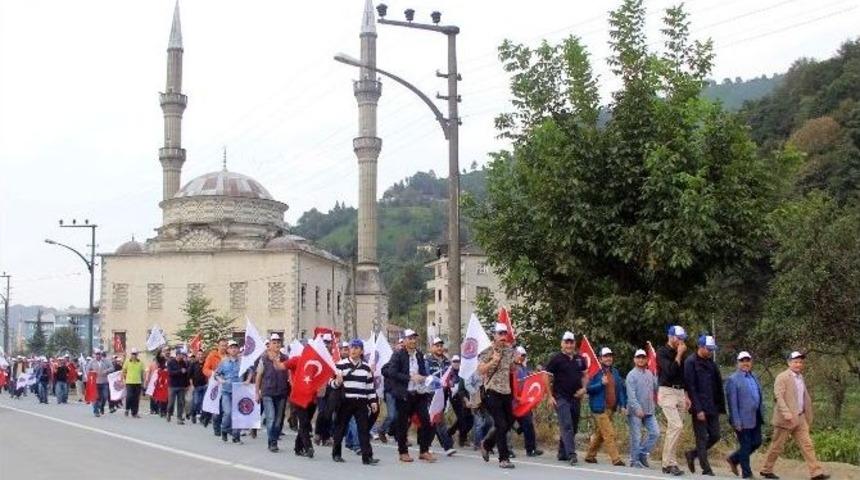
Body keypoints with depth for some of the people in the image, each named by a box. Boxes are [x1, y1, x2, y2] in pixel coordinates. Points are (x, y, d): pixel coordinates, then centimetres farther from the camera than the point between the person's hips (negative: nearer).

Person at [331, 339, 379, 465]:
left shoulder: (366, 367, 11)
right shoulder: (341, 364, -2)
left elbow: (370, 386, 15)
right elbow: (333, 382, -3)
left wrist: (373, 401, 9)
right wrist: (337, 382, -25)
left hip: (361, 403, 3)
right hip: (345, 401, -3)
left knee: (364, 428, -2)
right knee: (340, 427, 5)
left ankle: (367, 456, -3)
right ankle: (336, 454, 18)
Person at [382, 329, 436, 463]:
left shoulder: (420, 355, 13)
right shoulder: (398, 355, -5)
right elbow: (392, 373, -16)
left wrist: (424, 378, 3)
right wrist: (410, 378, -22)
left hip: (419, 393, 5)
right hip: (404, 395, -5)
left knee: (426, 421, -2)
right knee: (403, 424, 3)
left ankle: (424, 451, 9)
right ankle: (403, 452, 16)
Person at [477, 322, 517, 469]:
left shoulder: (509, 351, 11)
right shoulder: (487, 352, -5)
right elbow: (480, 370, -14)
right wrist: (493, 361, -20)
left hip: (506, 392, 6)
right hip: (492, 392, -6)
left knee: (508, 423, 10)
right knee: (501, 425, -10)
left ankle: (486, 444, 33)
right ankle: (504, 459, -5)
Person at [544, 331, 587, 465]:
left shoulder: (579, 359, 11)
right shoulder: (556, 359, -5)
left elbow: (585, 374, 23)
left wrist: (583, 388, 4)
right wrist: (550, 396, -9)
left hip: (576, 398, 6)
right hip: (561, 398, -6)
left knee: (573, 427, 10)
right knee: (566, 426, -15)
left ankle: (562, 453, 23)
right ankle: (571, 454, -21)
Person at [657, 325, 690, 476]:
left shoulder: (679, 353, 15)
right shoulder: (662, 352, -7)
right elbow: (669, 372, -20)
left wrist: (686, 396, 16)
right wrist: (679, 355, -16)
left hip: (679, 392, 8)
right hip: (667, 392, -8)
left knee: (673, 428, 7)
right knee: (677, 425, -19)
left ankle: (667, 463, 11)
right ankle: (671, 462, -17)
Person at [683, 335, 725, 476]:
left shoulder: (711, 363, 14)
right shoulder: (691, 362, -8)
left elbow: (718, 386, 15)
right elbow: (690, 388, -13)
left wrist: (719, 406, 7)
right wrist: (698, 409, -17)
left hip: (712, 408, 7)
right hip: (700, 408, -7)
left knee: (715, 436, 7)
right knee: (702, 438, -3)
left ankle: (692, 454, 25)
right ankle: (706, 469, 2)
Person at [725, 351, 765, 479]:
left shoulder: (754, 377, 13)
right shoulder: (733, 379, -9)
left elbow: (760, 397, 19)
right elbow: (732, 402, -13)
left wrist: (762, 414, 13)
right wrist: (736, 422, -17)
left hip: (755, 418, 7)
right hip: (743, 419, -7)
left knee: (757, 442, 12)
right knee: (745, 446, 0)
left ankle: (733, 459, 29)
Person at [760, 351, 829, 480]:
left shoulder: (801, 378, 15)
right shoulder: (782, 377, -10)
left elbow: (805, 398, 20)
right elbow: (778, 396, -20)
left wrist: (808, 417, 18)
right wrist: (787, 413, -30)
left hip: (800, 419, 7)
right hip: (786, 419, -7)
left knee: (807, 445, 0)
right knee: (777, 446, 3)